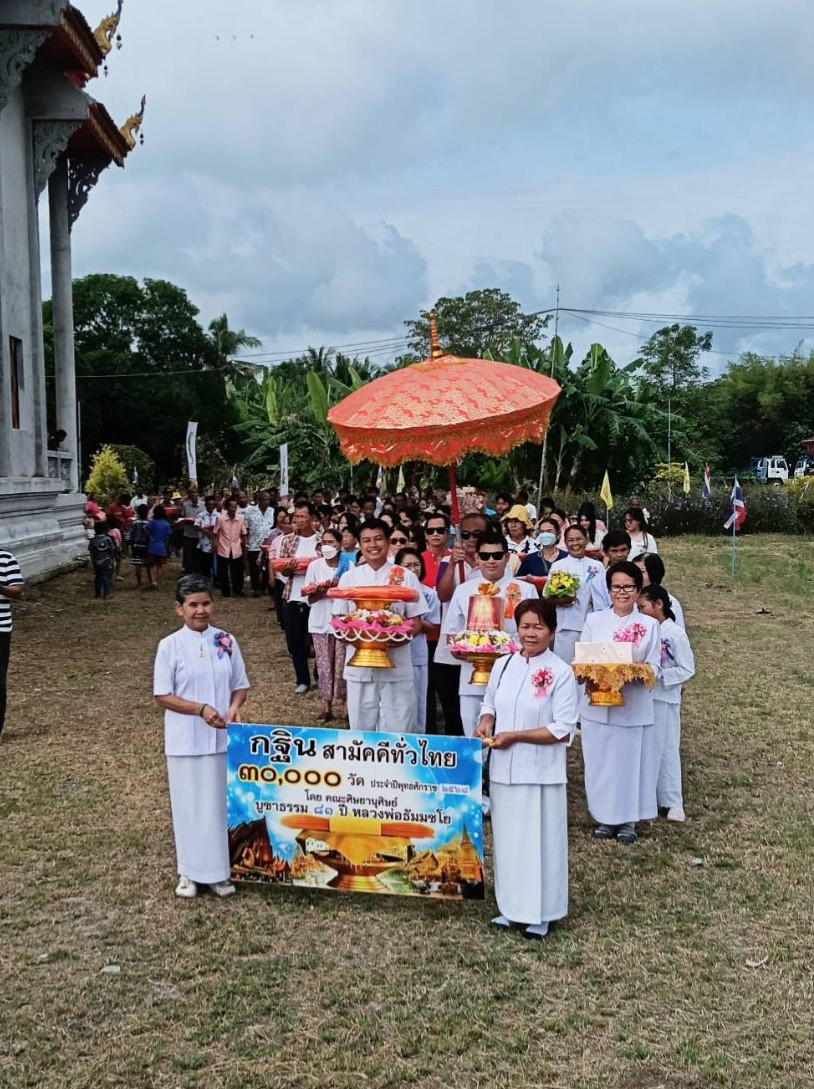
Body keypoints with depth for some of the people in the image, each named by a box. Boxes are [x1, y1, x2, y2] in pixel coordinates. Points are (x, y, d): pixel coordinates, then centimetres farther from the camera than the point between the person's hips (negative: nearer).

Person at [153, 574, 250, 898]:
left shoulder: (226, 641, 1)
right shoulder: (170, 646, -7)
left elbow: (241, 686, 8)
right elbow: (162, 696, -7)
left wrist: (233, 707, -13)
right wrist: (201, 709, -18)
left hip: (222, 738, 2)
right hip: (185, 741, -2)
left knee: (221, 803, 8)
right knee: (189, 805, 7)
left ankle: (219, 870, 21)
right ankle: (189, 871, 21)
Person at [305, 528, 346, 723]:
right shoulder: (315, 565, 2)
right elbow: (310, 597, 2)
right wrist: (325, 589, -16)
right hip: (320, 622, 2)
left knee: (341, 664, -1)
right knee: (324, 665, 4)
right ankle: (327, 707, 10)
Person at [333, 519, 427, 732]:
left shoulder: (405, 577, 1)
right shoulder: (349, 577, 7)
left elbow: (415, 623, 2)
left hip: (396, 667, -1)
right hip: (359, 666, 2)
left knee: (397, 732, 2)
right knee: (361, 730, 9)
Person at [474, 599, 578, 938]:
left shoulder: (560, 673, -10)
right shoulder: (503, 665, 5)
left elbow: (563, 731, -12)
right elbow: (490, 704, 18)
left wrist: (514, 736, -17)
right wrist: (486, 722, -5)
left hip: (540, 773, -5)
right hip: (503, 769, 5)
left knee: (538, 841, 3)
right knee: (506, 838, 13)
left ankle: (540, 913, 17)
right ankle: (511, 906, 27)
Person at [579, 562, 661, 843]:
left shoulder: (649, 625, 2)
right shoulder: (594, 620, 5)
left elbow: (654, 667, -1)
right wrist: (590, 677, -17)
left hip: (634, 707, -1)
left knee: (630, 760, 4)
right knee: (600, 761, 6)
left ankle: (629, 819, 19)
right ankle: (605, 817, 21)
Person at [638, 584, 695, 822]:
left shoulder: (675, 634, -13)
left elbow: (687, 670, -11)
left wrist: (658, 675, -19)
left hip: (664, 699, -5)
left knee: (666, 748, 3)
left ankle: (673, 802, 13)